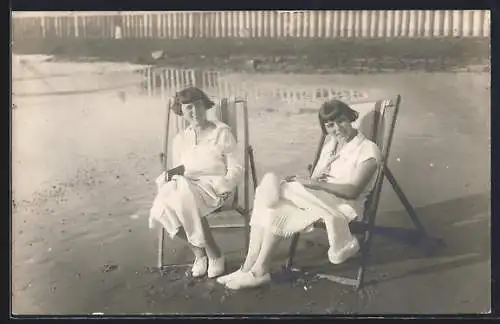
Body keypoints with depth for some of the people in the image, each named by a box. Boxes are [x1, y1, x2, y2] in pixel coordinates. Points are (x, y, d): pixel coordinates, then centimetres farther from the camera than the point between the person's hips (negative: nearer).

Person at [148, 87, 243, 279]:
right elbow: (175, 171, 19)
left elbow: (236, 170, -1)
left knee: (186, 200, -35)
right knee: (163, 207, -27)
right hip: (186, 187, 4)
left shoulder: (222, 132, 2)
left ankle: (215, 255, -14)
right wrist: (170, 176, -5)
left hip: (215, 186, -4)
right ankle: (199, 253, -7)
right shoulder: (180, 139, 15)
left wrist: (221, 186, -17)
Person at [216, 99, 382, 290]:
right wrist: (311, 179, -9)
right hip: (317, 201, 7)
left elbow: (353, 191, -15)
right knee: (271, 208, -22)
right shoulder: (330, 144, 18)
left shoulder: (368, 149, -4)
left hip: (345, 206, -7)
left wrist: (316, 184, -22)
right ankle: (249, 267, -23)